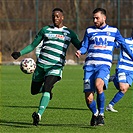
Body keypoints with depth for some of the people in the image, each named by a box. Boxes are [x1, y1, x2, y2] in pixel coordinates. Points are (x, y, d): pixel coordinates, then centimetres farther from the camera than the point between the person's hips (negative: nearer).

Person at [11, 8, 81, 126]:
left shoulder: (69, 33, 10)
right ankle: (48, 88, 43)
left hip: (56, 67, -4)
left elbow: (80, 47, 14)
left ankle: (39, 114, -36)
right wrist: (20, 53, 1)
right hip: (41, 64, 4)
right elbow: (33, 45, 15)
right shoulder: (46, 30, 13)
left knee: (46, 88, -26)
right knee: (34, 91, 9)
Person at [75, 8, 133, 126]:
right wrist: (80, 52, -11)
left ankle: (101, 114, -18)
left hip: (104, 64, -2)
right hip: (90, 65, 2)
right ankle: (95, 114, 26)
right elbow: (85, 47, 11)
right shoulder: (89, 31, 14)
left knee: (98, 85, -34)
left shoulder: (113, 31, 11)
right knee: (89, 99, -7)